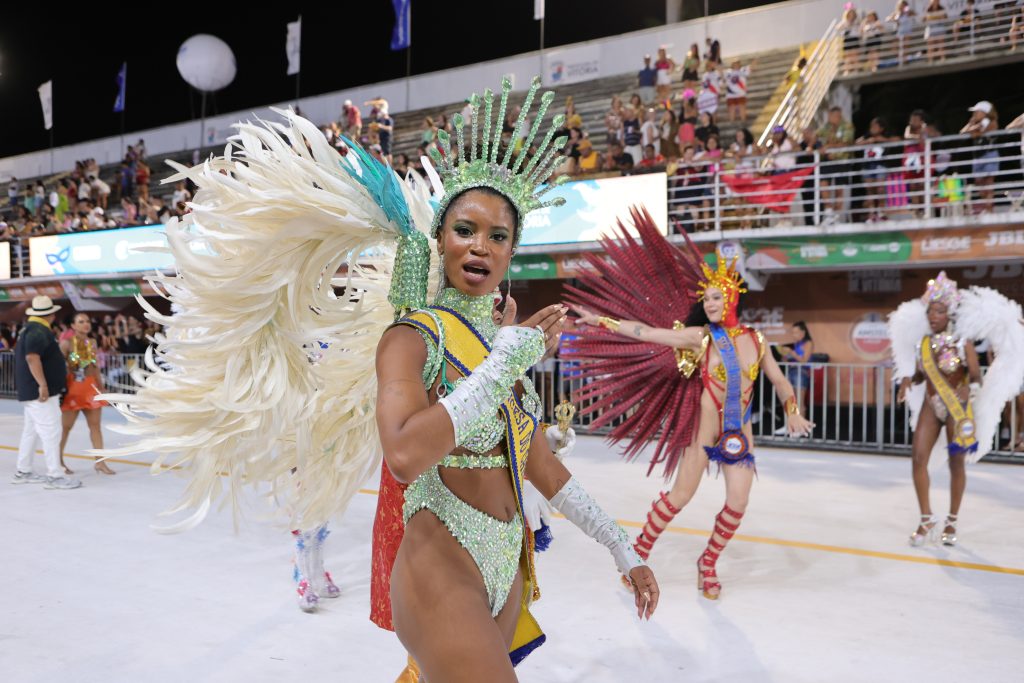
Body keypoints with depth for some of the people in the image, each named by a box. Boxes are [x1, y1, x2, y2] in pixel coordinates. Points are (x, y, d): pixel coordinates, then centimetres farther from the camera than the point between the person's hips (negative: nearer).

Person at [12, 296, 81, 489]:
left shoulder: (28, 329, 16)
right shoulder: (39, 331, -16)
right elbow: (32, 357, -29)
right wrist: (42, 384, -33)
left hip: (30, 391, 11)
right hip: (41, 392, -11)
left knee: (31, 431, 17)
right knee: (51, 432, -8)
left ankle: (22, 472, 25)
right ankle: (54, 476, -7)